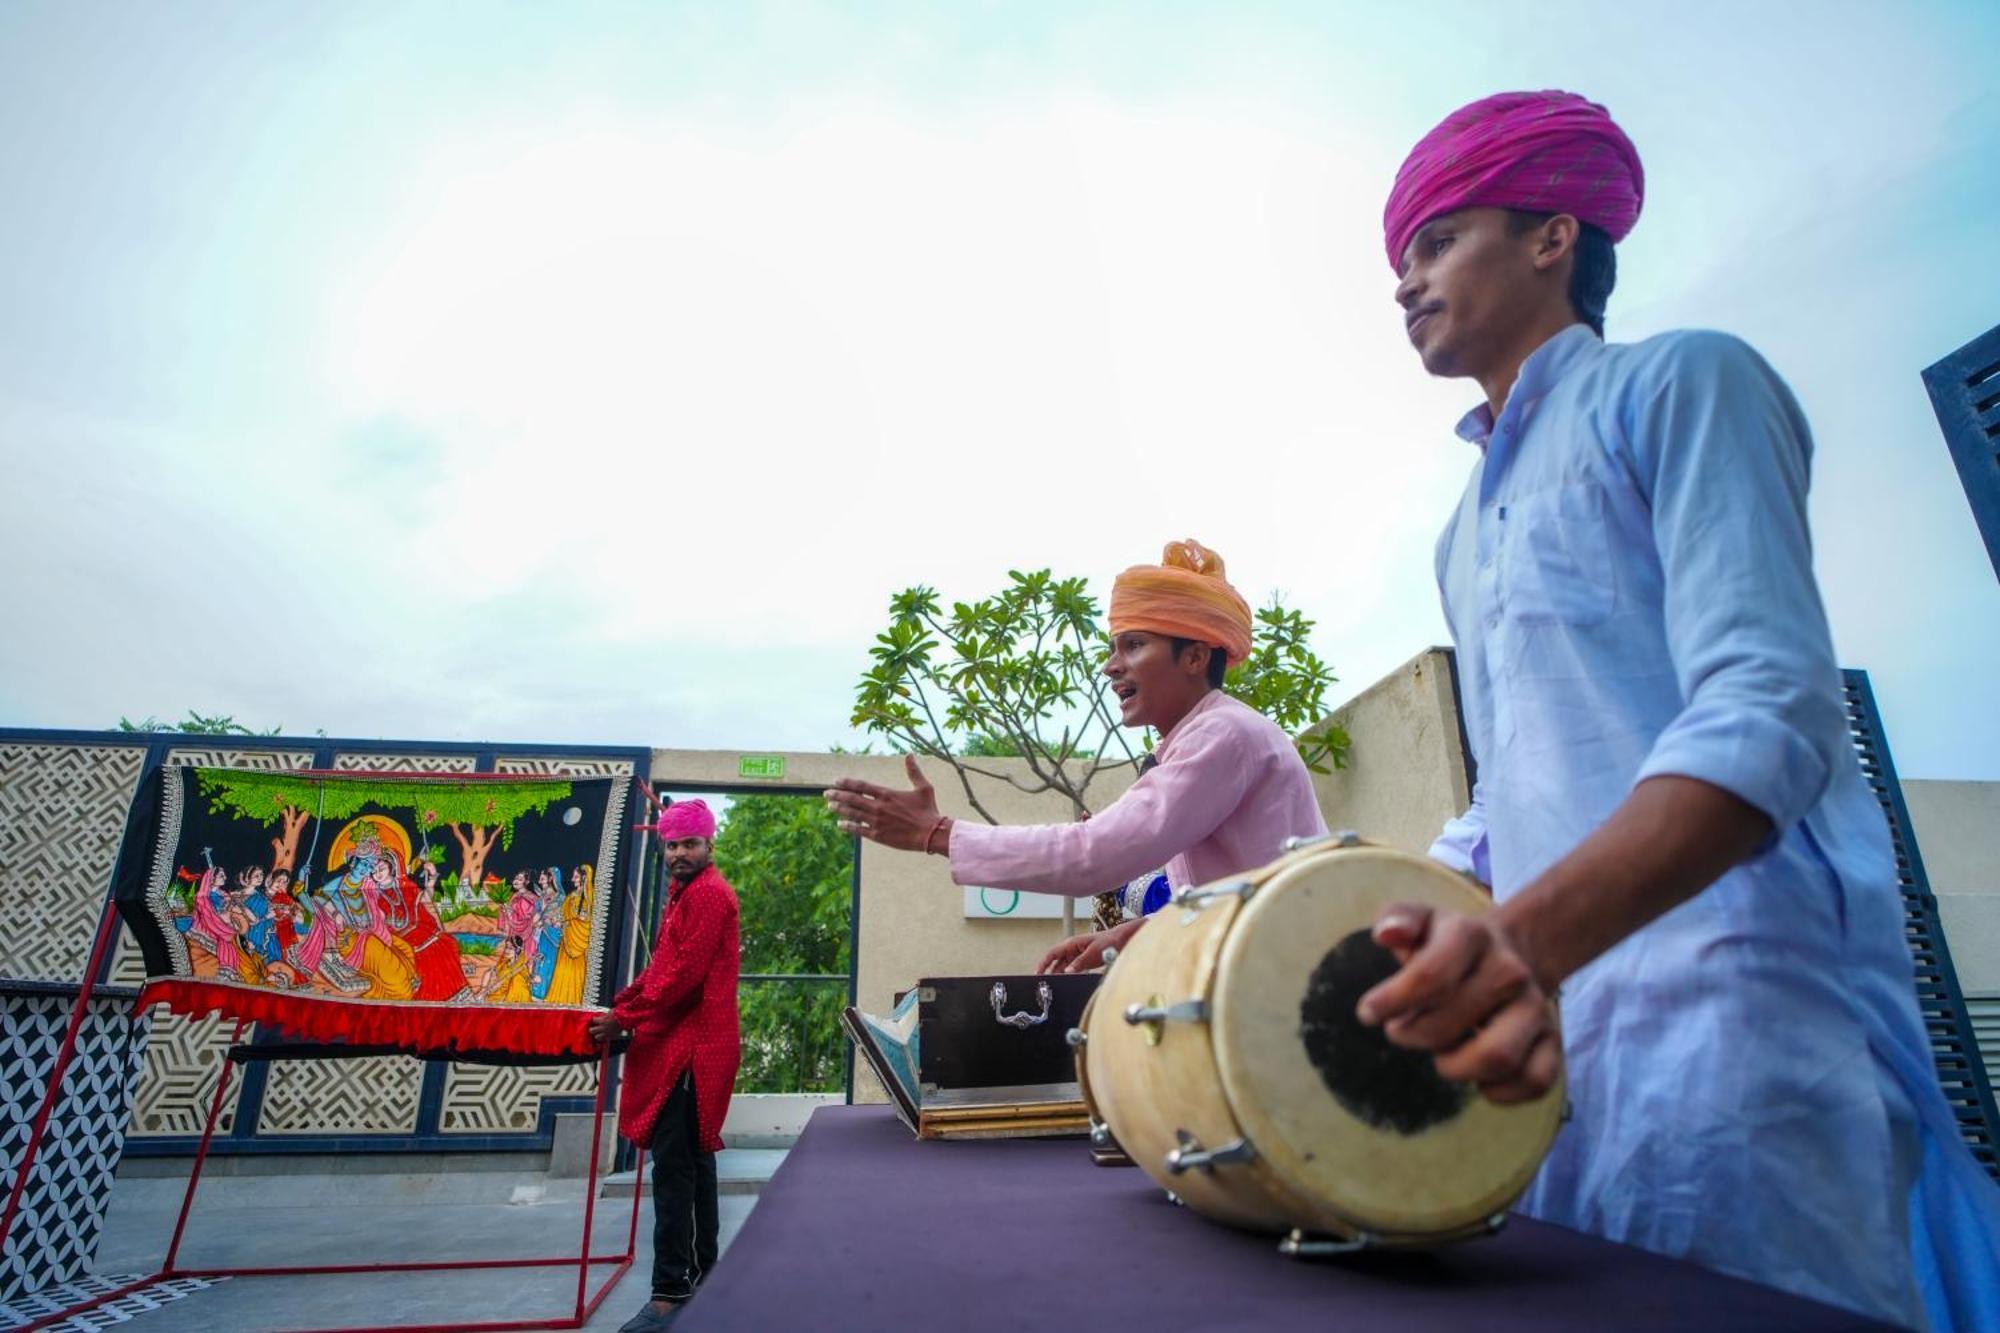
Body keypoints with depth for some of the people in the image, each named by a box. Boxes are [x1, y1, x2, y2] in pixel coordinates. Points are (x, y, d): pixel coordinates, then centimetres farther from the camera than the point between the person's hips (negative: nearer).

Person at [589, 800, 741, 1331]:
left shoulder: (708, 893, -14)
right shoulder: (686, 892, 19)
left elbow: (684, 975, -19)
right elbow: (663, 966, 21)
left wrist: (624, 1020, -12)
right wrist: (620, 1003, 9)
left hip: (690, 1048, -10)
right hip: (684, 1045, 10)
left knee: (673, 1168, -7)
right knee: (693, 1161, 17)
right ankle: (702, 1272, 29)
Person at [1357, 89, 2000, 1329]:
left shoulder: (1678, 382, 1)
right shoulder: (1468, 528, 21)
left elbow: (1768, 709, -14)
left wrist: (1528, 938, -30)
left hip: (1730, 991, -6)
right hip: (1554, 1011, 7)